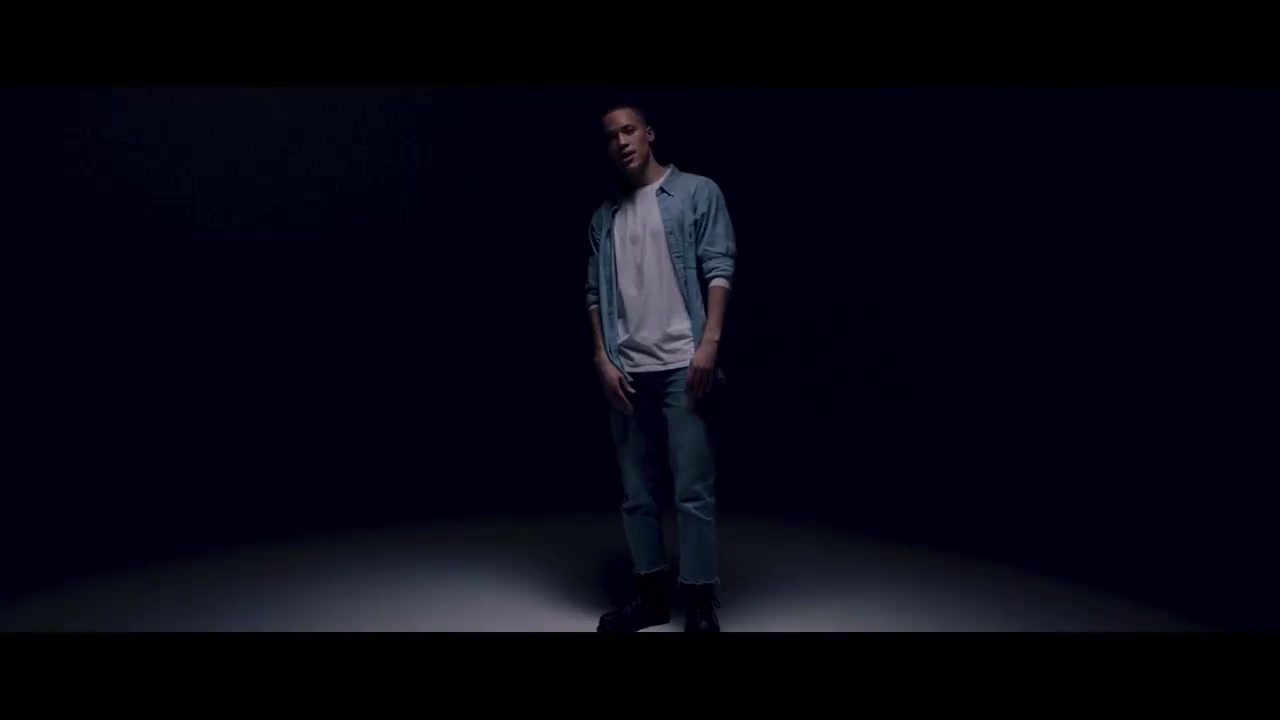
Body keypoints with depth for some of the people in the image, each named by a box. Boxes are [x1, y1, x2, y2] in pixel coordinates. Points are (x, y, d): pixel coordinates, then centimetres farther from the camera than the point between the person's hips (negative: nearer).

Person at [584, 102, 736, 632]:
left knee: (693, 489, -5)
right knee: (636, 490, 8)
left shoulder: (698, 192, 5)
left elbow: (719, 269, -4)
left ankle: (701, 604, 5)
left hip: (681, 365, -4)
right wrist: (602, 359, 2)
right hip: (627, 371, 5)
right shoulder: (604, 217, 16)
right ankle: (652, 594, 20)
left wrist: (709, 343, -14)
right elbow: (595, 295, 13)